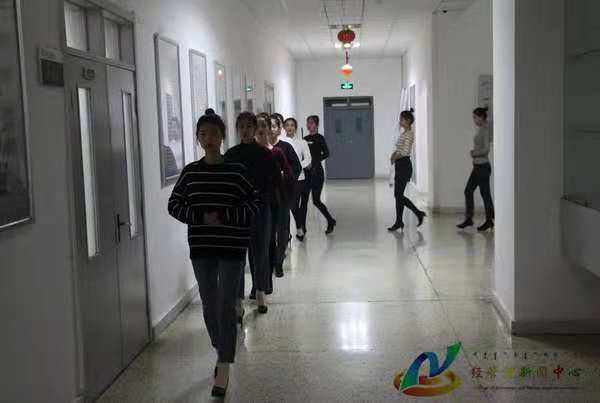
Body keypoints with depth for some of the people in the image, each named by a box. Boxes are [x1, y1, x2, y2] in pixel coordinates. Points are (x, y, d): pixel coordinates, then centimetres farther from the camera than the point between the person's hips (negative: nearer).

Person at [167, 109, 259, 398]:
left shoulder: (237, 170, -6)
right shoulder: (190, 172, 1)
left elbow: (254, 206, -5)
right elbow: (174, 205, 5)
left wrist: (224, 216, -17)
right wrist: (201, 217, -10)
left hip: (232, 248, -3)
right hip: (201, 248, 3)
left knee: (226, 307, -4)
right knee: (209, 305, 13)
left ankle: (224, 370, 2)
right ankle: (221, 353, 35)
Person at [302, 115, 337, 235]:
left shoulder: (319, 138, -4)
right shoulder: (305, 139, 12)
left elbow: (326, 153, -15)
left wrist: (314, 162, -23)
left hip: (316, 172, -5)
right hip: (306, 172, 5)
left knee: (316, 200, -4)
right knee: (303, 200, 3)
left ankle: (331, 221, 16)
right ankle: (302, 227, 8)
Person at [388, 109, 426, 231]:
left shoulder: (409, 133, -13)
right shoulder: (403, 133, 16)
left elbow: (405, 151, -23)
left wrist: (395, 157, -9)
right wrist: (395, 153, 3)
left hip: (404, 165, -10)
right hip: (400, 166, 10)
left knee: (398, 195, -3)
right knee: (399, 195, 11)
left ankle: (399, 222, 7)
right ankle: (419, 213, 19)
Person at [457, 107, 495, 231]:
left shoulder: (485, 130, -14)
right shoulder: (480, 130, 13)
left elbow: (486, 149, -20)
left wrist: (474, 153, -8)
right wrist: (474, 152, 4)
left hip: (483, 166, -9)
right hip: (477, 166, 9)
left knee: (485, 193, 1)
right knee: (468, 191, 8)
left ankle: (489, 221, 12)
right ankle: (469, 219, 13)